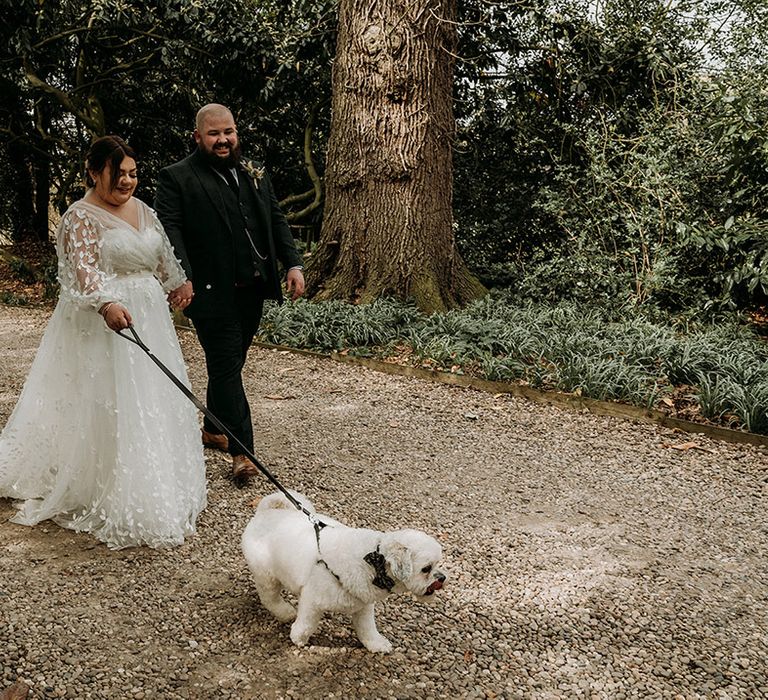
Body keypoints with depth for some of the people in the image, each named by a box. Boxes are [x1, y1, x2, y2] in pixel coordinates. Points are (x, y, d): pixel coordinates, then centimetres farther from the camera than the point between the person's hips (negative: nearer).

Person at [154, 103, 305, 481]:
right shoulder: (176, 178, -3)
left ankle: (212, 429, 34)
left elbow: (276, 220, 17)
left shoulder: (255, 173, 15)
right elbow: (169, 229, -13)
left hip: (252, 289, 6)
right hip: (212, 291, -6)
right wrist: (182, 276, -26)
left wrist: (293, 264, 5)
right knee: (226, 367, -5)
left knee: (230, 364, 16)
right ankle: (242, 451, -2)